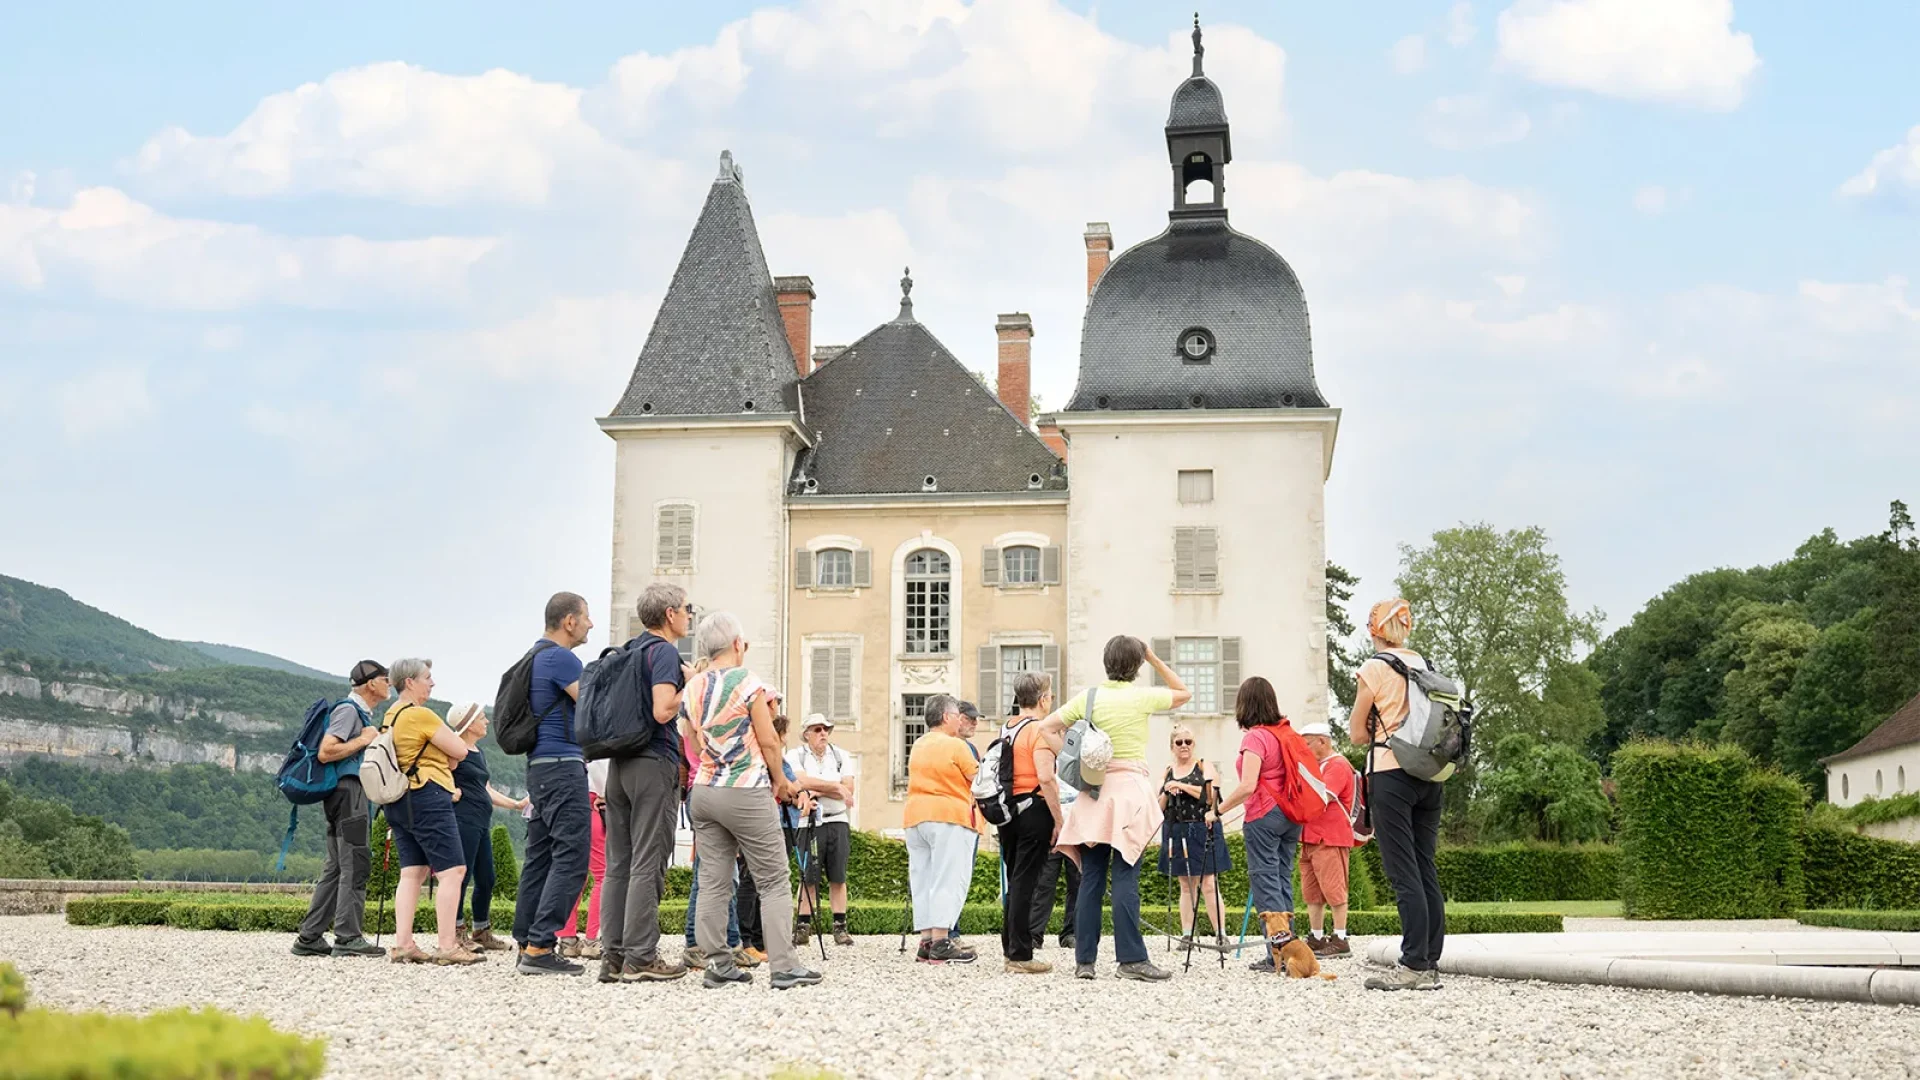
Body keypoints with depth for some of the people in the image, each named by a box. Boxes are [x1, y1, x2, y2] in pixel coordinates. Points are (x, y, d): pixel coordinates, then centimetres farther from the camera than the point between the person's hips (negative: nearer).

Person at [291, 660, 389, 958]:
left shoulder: (362, 713, 22)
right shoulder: (348, 710, -10)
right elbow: (325, 753, -20)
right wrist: (364, 740, -14)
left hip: (352, 793, 11)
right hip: (348, 789, -11)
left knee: (336, 867, 9)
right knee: (355, 864, -10)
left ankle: (309, 938, 10)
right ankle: (348, 938, -10)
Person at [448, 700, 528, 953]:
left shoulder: (478, 752, 21)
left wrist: (517, 804, 22)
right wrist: (449, 793, -17)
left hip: (481, 823, 10)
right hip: (462, 820, -9)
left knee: (486, 879, 10)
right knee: (462, 876, -10)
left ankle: (480, 932, 19)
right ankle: (457, 933, -7)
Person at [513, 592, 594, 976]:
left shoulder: (535, 657, 18)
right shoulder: (561, 658, -13)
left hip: (539, 766, 10)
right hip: (562, 764, -10)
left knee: (540, 856, 10)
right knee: (571, 856, -11)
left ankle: (526, 945, 10)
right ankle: (540, 947, -15)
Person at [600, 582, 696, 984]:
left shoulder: (628, 651, 16)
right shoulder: (664, 651, -10)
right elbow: (662, 711, -21)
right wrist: (688, 688, -3)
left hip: (620, 765, 8)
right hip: (654, 763, -8)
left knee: (618, 864, 7)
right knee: (648, 864, -6)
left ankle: (614, 956, 8)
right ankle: (640, 957, -6)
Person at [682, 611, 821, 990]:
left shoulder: (691, 689, 8)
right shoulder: (748, 683, -11)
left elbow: (694, 745, 14)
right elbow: (768, 740, -9)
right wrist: (781, 780, 5)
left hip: (703, 790, 6)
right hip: (746, 792, -6)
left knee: (713, 882, 6)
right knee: (774, 882, 0)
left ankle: (717, 965, 5)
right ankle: (784, 966, -4)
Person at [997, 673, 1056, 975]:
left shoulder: (1005, 730, 13)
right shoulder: (1039, 730, -11)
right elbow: (1045, 779, -19)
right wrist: (1059, 820, -15)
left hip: (1006, 811, 7)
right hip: (1034, 811, -7)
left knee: (1014, 880, 15)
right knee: (1025, 881, -6)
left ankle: (1010, 947, 19)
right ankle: (1020, 955, -4)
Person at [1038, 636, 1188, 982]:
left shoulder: (1088, 697, 5)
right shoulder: (1143, 697, -1)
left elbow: (1045, 728, 7)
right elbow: (1184, 693, 17)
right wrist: (1154, 659, 15)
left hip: (1093, 793, 3)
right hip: (1130, 789, -3)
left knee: (1090, 878, 4)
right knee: (1125, 878, -7)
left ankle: (1084, 960, 4)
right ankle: (1131, 959, -9)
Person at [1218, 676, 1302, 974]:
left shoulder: (1255, 737, -12)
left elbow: (1248, 786, -21)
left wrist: (1218, 810, -13)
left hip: (1264, 816, -7)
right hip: (1291, 815, 7)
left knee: (1265, 883, -4)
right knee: (1282, 881, 11)